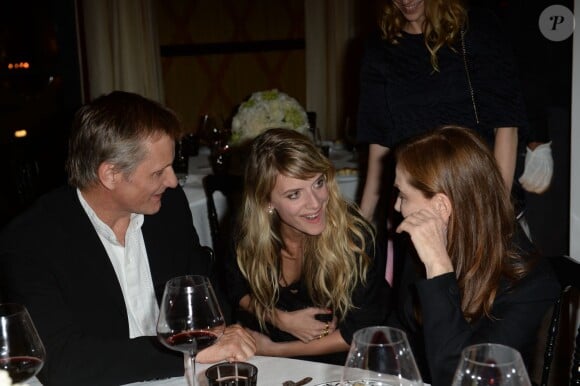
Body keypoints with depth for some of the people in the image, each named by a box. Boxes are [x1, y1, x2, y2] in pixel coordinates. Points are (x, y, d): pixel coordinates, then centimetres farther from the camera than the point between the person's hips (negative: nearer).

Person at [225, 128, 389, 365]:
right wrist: (283, 320, -12)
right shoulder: (250, 232, -13)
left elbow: (361, 332, -14)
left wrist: (274, 350, -12)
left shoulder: (353, 235, -21)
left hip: (333, 366, -1)